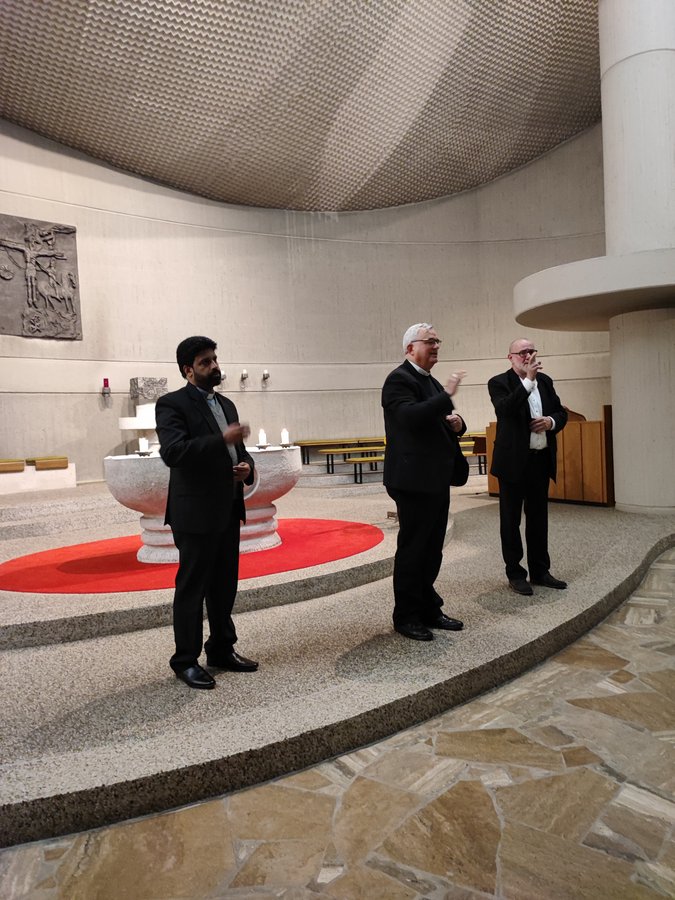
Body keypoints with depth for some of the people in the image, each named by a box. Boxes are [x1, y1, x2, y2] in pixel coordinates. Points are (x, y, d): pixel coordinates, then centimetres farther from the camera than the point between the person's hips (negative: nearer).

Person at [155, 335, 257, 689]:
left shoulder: (226, 404, 16)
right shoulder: (172, 404, -8)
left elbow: (239, 450, 22)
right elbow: (172, 452, -22)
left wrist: (246, 466, 0)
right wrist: (221, 439, -29)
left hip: (228, 510, 8)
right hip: (195, 512, -7)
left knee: (224, 586, 15)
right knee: (192, 587, 2)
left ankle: (222, 650, 30)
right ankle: (186, 660, 16)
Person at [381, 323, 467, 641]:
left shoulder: (432, 383, 18)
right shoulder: (399, 379, -10)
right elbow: (410, 416, -27)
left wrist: (457, 424, 2)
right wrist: (446, 396, -23)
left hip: (437, 480, 9)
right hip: (414, 480, -9)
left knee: (432, 549, 14)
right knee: (412, 549, 1)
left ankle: (429, 609, 26)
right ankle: (405, 616, 14)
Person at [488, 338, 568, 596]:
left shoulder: (544, 380, 10)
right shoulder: (499, 382, -7)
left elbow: (561, 413, 15)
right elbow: (504, 410, -26)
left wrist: (551, 421, -7)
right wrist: (528, 379, -28)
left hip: (541, 460, 6)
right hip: (513, 461, -5)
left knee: (539, 519, 14)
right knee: (511, 519, 5)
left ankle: (540, 571, 26)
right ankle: (515, 573, 16)